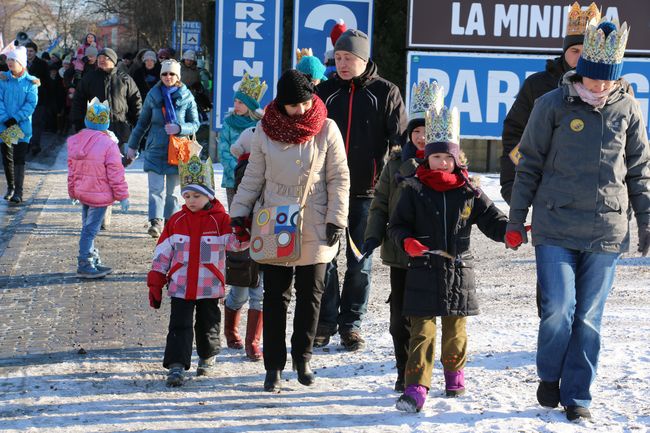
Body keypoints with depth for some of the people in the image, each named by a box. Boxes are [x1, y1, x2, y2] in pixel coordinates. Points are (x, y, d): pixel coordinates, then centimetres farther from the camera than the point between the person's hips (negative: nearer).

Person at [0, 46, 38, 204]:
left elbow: (31, 104, -9)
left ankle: (18, 192, -7)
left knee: (19, 159, -6)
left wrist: (16, 119, -17)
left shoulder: (30, 82, -3)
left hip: (22, 126, -3)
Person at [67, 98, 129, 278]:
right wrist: (122, 196, -6)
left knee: (88, 227, 16)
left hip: (82, 192, 7)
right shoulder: (108, 144, -17)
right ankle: (85, 265, -2)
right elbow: (115, 174, -14)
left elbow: (72, 170, 12)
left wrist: (72, 191, 23)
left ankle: (94, 262, 25)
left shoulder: (75, 141, 3)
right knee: (90, 229, -5)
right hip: (100, 194, -7)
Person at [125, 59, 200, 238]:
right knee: (156, 188, -10)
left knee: (173, 191, 8)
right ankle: (156, 222, -14)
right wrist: (132, 146, 14)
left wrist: (179, 128, -18)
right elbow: (142, 122, 13)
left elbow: (195, 124, 1)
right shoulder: (153, 95, 4)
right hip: (155, 149, 1)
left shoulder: (187, 97, -1)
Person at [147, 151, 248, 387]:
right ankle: (176, 365, -7)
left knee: (208, 325, 14)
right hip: (180, 286, 1)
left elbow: (233, 242, -14)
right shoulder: (176, 221, 4)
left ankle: (207, 357, 36)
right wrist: (155, 284, 3)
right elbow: (163, 253, 5)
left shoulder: (220, 219, -3)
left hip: (210, 287, -1)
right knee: (179, 326, -5)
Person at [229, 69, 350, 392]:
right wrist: (239, 214, 2)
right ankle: (274, 365, 12)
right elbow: (253, 177, 7)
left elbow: (339, 178, 0)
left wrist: (336, 219, -5)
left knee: (310, 295, 10)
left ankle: (302, 357, 26)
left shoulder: (327, 130, -4)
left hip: (315, 231, 0)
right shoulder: (265, 130, -2)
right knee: (275, 297, 4)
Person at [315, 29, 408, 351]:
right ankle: (325, 323, 15)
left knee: (360, 263, 6)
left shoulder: (385, 92, 1)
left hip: (367, 191, -2)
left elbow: (402, 140, 2)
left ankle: (351, 324, 17)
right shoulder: (325, 91, 7)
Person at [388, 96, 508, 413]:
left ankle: (454, 374, 35)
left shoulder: (469, 192, 3)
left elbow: (492, 220, 4)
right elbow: (397, 225, 3)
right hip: (423, 271, -2)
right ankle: (416, 387, -5)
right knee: (422, 330, -4)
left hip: (459, 270, 2)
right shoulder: (414, 191, 0)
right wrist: (407, 241, -17)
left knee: (455, 328, 14)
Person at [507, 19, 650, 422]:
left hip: (606, 232, 2)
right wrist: (516, 219, 4)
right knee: (558, 308, -10)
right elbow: (529, 165, 4)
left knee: (589, 317, 5)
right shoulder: (553, 105, -2)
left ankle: (577, 395, 18)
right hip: (555, 226, -2)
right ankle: (549, 375, 17)